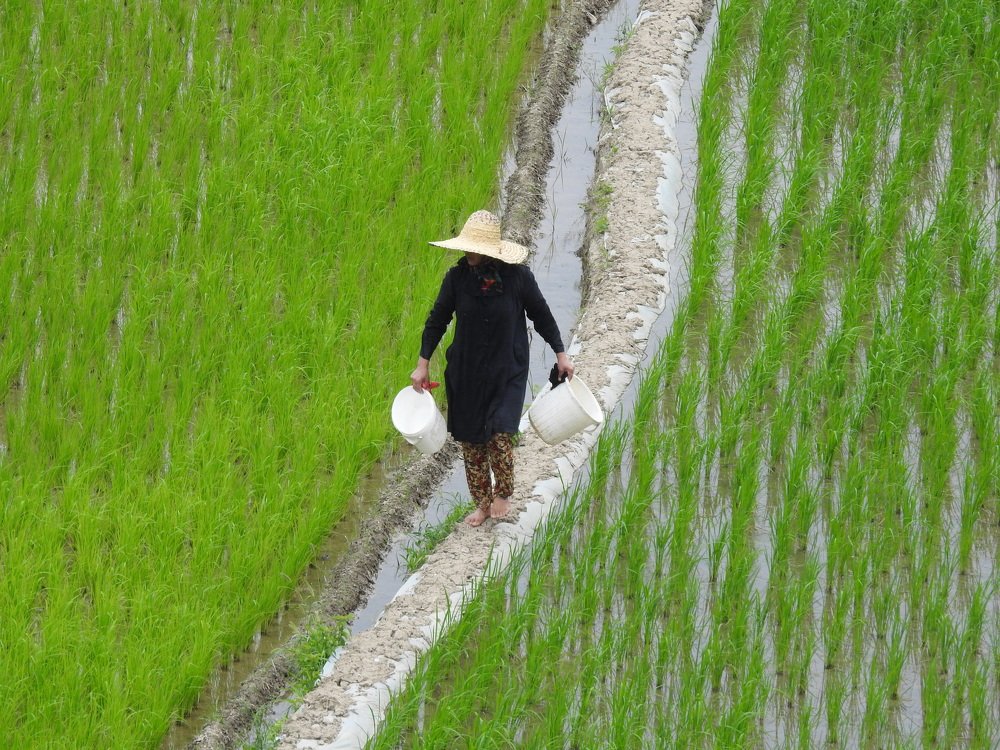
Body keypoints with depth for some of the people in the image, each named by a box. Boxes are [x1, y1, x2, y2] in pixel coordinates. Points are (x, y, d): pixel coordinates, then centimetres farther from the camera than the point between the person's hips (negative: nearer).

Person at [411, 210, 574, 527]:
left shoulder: (518, 276, -12)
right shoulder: (457, 277, -8)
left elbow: (541, 316, 2)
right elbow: (436, 321, 4)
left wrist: (561, 354, 6)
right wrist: (423, 365, 4)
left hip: (508, 372, -3)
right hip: (466, 374, 3)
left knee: (500, 435, -13)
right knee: (470, 441, 6)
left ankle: (503, 494, 14)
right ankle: (482, 503, 24)